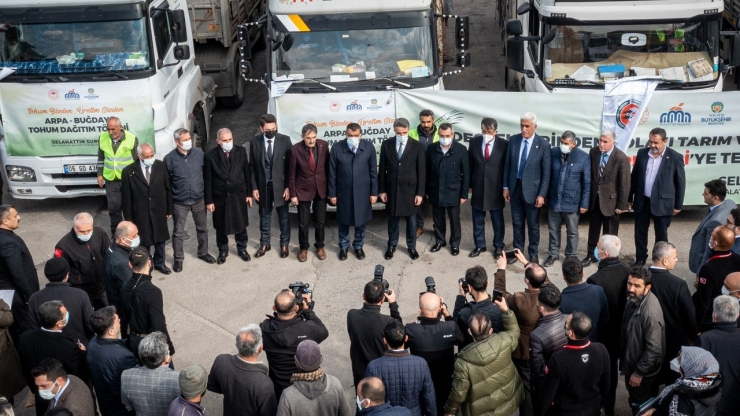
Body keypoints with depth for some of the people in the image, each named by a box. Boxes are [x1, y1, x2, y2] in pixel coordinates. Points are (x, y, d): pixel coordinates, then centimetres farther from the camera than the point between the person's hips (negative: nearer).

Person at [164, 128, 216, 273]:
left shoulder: (199, 152, -7)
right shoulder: (169, 158, -13)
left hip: (199, 199, 3)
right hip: (179, 202, -3)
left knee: (202, 228, 18)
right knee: (178, 232, 9)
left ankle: (203, 253, 39)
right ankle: (178, 259, 26)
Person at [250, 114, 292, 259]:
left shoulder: (285, 140, -8)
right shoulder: (255, 142, -4)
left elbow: (289, 165, -6)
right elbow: (252, 167, 2)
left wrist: (288, 187, -9)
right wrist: (254, 187, -2)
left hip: (280, 185, -1)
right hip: (263, 186, 1)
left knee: (283, 217, 11)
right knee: (264, 217, 14)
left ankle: (284, 244, 26)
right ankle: (264, 244, 29)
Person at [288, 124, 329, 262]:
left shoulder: (324, 145, -11)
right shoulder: (295, 149, -17)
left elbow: (328, 166, 1)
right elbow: (292, 173, -8)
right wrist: (293, 194, -6)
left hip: (321, 189, 2)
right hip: (303, 190, -2)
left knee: (320, 221, 14)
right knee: (303, 222, 9)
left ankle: (319, 246, 33)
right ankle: (303, 248, 29)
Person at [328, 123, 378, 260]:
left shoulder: (369, 147, -8)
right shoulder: (337, 147, -10)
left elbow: (373, 171, -2)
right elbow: (332, 173, -5)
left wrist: (374, 192, -1)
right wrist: (332, 193, -3)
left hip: (362, 192, 1)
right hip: (343, 192, 0)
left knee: (361, 221, 14)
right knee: (343, 222, 13)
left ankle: (358, 246, 35)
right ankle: (343, 247, 33)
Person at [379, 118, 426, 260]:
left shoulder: (417, 146, -7)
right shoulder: (386, 145, -3)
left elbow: (421, 171, -5)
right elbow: (382, 169, 2)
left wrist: (420, 193, -8)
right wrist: (382, 190, 0)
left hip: (410, 190, -1)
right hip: (392, 189, 1)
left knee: (411, 220, 11)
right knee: (393, 219, 13)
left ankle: (411, 247, 28)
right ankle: (392, 245, 30)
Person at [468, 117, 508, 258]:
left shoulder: (504, 144, -10)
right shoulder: (474, 142, -3)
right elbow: (470, 165, 5)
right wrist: (469, 184, 6)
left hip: (496, 189, -2)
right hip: (478, 188, 2)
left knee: (497, 221, 11)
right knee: (478, 220, 13)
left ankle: (498, 247, 27)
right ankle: (479, 245, 29)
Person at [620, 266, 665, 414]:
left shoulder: (651, 313, -34)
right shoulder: (634, 299, -8)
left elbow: (654, 349, -29)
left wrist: (638, 373, -20)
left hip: (643, 370, -8)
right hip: (632, 361, 8)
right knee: (635, 401, 27)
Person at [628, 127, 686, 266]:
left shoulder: (675, 157, -10)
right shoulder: (642, 153, 0)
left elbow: (680, 183, -4)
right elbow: (634, 177, 8)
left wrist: (678, 205, -3)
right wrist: (630, 198, 9)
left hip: (662, 203, -3)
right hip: (642, 201, 3)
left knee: (661, 235, 8)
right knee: (640, 233, 12)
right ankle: (640, 260, 28)